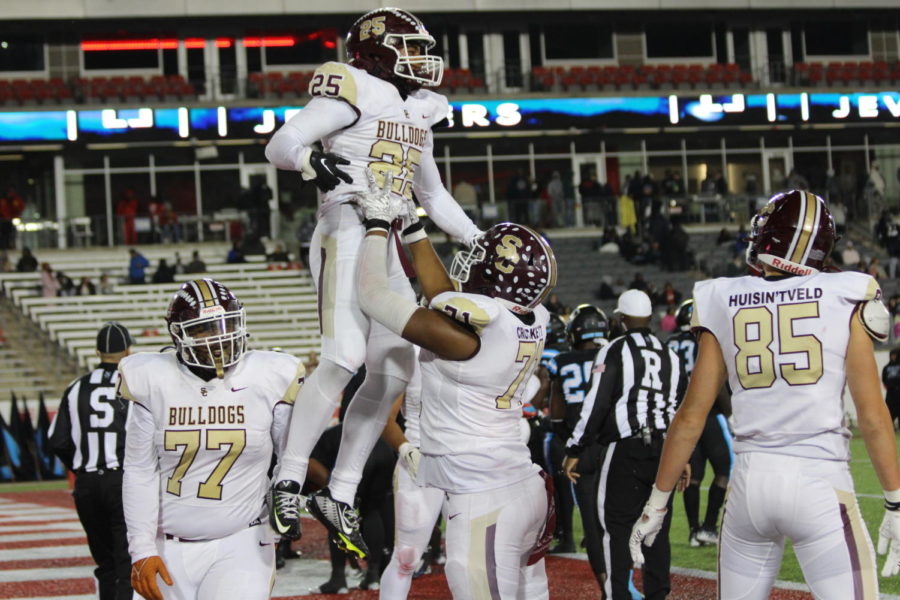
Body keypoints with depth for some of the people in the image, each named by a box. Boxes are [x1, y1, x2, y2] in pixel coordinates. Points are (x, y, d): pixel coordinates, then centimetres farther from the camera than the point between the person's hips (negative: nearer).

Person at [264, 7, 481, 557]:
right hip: (348, 233, -9)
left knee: (393, 372, 4)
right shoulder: (353, 92, -4)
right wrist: (311, 161, -32)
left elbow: (433, 195, 32)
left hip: (392, 245, 9)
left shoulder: (417, 112, 21)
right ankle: (289, 481, -15)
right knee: (344, 357, -21)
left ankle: (340, 495, 9)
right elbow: (279, 145, -11)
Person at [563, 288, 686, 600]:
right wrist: (684, 457, 26)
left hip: (626, 451, -5)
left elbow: (597, 404, -10)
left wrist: (575, 450, -4)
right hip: (666, 449, 5)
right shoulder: (671, 355, 14)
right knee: (658, 528, 10)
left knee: (618, 528, -2)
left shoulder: (615, 351, -4)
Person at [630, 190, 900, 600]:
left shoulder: (724, 305, 5)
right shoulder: (844, 299, 0)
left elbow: (691, 416, 7)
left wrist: (657, 502, 15)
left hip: (751, 479, 3)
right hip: (820, 483, -3)